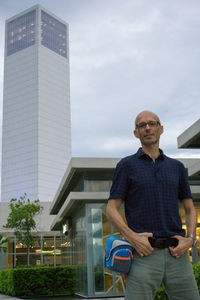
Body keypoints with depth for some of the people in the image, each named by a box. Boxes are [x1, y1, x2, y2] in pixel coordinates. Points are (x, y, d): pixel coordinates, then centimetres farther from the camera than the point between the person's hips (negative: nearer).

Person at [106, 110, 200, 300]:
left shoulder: (176, 167, 15)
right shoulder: (127, 165, 6)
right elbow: (111, 209, 1)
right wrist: (132, 237, -13)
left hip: (176, 254, 3)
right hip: (144, 252, -3)